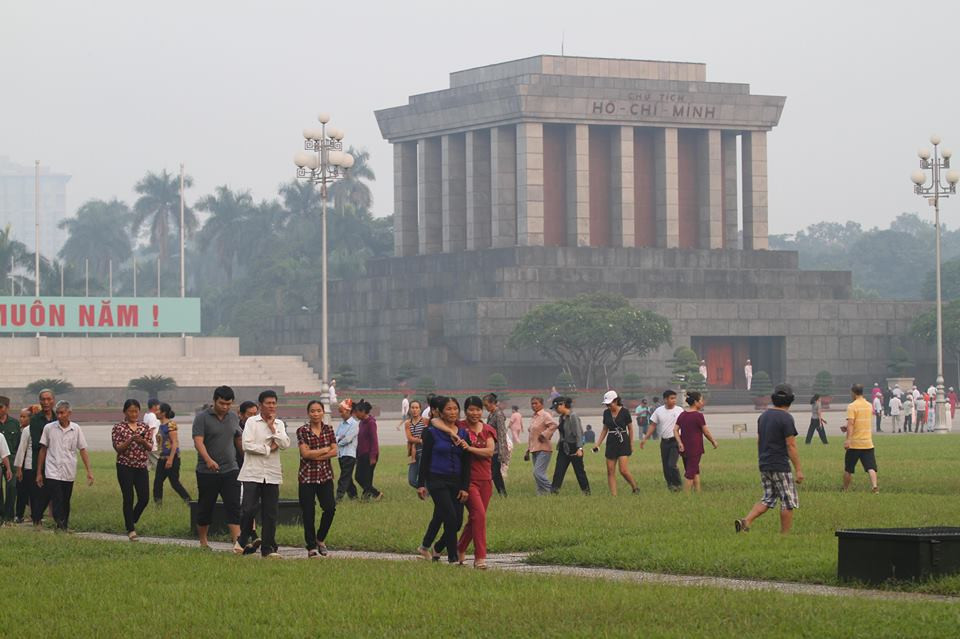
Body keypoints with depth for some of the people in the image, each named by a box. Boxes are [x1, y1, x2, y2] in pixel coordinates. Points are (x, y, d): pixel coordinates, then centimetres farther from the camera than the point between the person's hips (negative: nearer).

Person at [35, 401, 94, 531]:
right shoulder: (49, 428, 0)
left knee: (65, 504, 10)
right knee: (57, 504, -12)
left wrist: (89, 471, -3)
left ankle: (65, 527, 20)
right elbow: (43, 450, 7)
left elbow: (82, 450, 5)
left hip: (69, 474, 2)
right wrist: (39, 472, 8)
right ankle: (60, 527, -20)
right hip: (53, 473, -2)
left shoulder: (76, 429, 2)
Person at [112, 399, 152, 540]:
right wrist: (130, 440, -23)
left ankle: (132, 521, 26)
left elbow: (150, 448, 4)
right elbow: (118, 448, -8)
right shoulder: (118, 428, -2)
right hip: (125, 467, -4)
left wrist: (142, 441, -17)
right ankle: (130, 530, 3)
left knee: (144, 498, 1)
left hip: (141, 467, 4)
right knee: (128, 499, -4)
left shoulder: (144, 427, 8)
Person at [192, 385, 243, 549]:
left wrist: (247, 457, 22)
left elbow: (239, 440, 21)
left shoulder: (234, 418, 9)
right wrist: (208, 460, -34)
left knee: (234, 507, -8)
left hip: (231, 470, 3)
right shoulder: (202, 418, -7)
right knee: (205, 508, 8)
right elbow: (198, 441, -18)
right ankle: (203, 542, 22)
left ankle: (237, 542, -15)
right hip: (207, 472, -3)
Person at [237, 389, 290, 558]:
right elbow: (247, 445, -11)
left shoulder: (279, 424, 12)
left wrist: (272, 427, -7)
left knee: (271, 513, 2)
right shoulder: (252, 422, 0)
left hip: (272, 474, 4)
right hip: (252, 473, -4)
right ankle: (243, 540, 11)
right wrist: (268, 449, -6)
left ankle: (268, 548, 8)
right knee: (249, 509, -11)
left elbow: (285, 444, -2)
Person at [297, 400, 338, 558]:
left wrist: (315, 455, -13)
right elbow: (305, 453, -13)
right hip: (307, 475, -2)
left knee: (330, 508, -10)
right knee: (308, 513, -1)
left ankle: (321, 539, 14)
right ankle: (311, 547, 9)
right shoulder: (302, 431, -4)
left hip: (325, 475, 2)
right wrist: (325, 450, -7)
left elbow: (334, 452, -3)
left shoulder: (328, 429, 6)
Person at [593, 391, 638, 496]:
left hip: (623, 443, -5)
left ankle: (635, 488, 9)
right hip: (611, 443, 5)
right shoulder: (606, 413, 6)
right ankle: (613, 495, 2)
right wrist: (598, 444, 8)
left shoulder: (624, 412, -7)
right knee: (610, 471, -1)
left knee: (623, 470, -13)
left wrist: (631, 445, 0)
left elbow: (630, 429, 0)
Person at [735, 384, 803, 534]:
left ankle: (745, 522, -4)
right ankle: (784, 536, 4)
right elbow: (791, 446, -15)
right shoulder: (786, 418, -13)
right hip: (780, 467, -8)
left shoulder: (763, 416, 10)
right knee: (788, 502, 2)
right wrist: (798, 470, -12)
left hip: (764, 466, 8)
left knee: (768, 499, 14)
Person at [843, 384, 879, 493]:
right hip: (868, 443, 4)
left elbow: (850, 423, -21)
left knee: (848, 469, 10)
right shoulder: (869, 406, 12)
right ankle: (874, 486, -26)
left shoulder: (852, 406, -9)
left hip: (854, 443, -4)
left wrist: (848, 439, -27)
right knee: (871, 467, -5)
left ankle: (845, 489, 19)